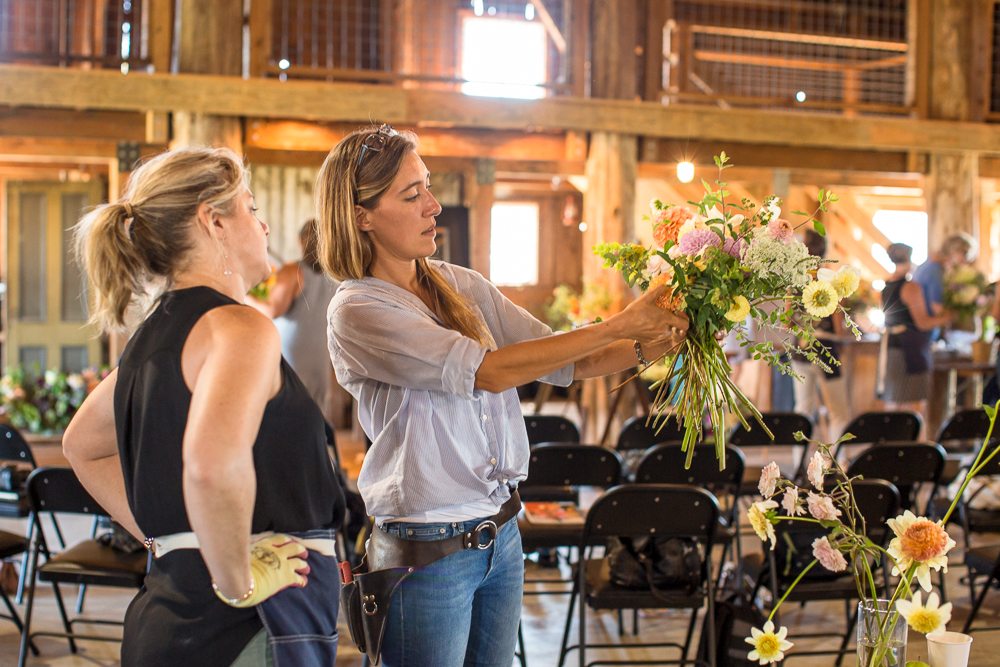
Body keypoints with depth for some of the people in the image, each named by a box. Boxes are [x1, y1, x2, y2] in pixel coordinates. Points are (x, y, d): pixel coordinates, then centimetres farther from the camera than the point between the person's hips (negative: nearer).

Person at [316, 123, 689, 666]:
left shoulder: (461, 285, 5)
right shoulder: (357, 311, -16)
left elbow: (564, 363, 7)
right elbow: (490, 371, -23)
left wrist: (650, 345, -11)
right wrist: (619, 325, -22)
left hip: (499, 534, 6)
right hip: (428, 553, -6)